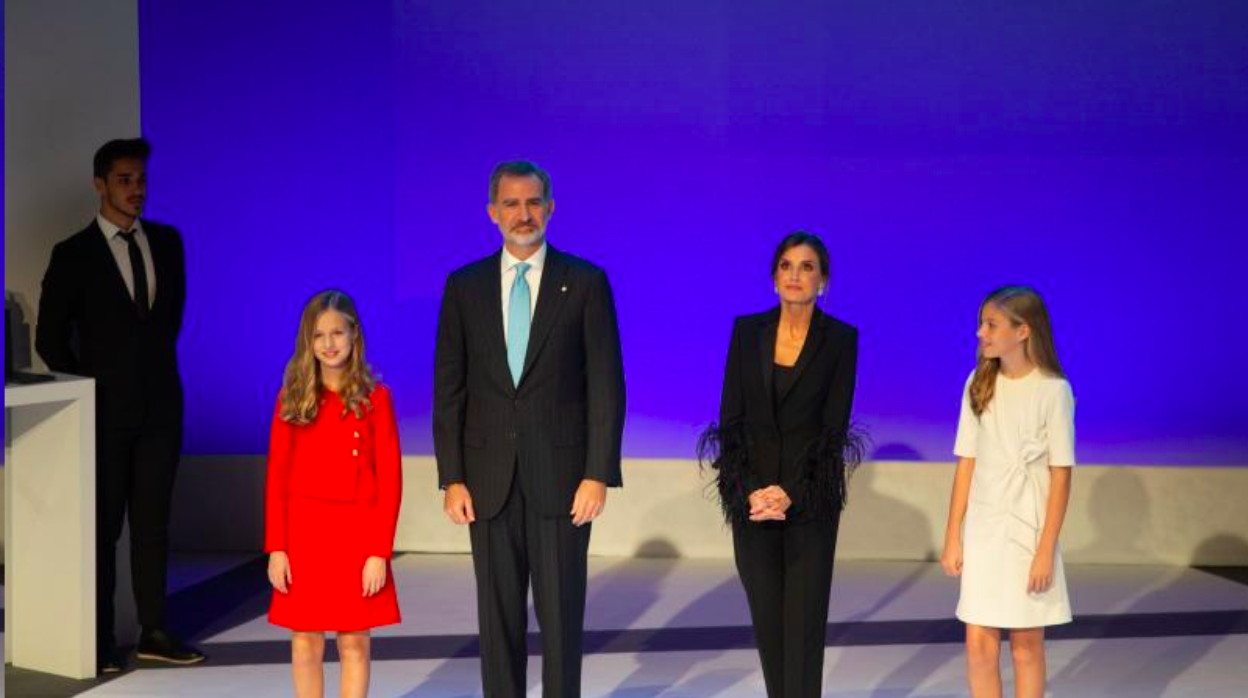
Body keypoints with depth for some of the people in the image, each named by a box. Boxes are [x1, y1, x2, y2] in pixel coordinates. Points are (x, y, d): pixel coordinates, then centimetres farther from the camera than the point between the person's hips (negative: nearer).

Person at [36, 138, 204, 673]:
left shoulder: (167, 242, 7)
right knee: (102, 525, 3)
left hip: (160, 405, 3)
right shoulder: (73, 255, -4)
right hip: (106, 409, -3)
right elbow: (51, 339, 0)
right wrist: (90, 385, 0)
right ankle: (99, 640, 9)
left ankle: (154, 633, 14)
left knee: (152, 523, 8)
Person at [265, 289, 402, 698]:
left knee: (354, 643, 5)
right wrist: (276, 548, -3)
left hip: (357, 535, -1)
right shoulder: (292, 399, 3)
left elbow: (390, 480, -4)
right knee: (305, 642, 5)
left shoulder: (374, 398, -2)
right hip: (302, 534, 1)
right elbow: (276, 477, 3)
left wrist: (379, 552, -9)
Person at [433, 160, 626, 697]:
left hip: (560, 475, -2)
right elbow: (449, 388, 6)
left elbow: (606, 386, -3)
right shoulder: (464, 286, 6)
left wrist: (598, 474, -9)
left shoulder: (586, 282, 0)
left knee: (562, 614, 3)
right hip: (489, 478, 2)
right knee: (498, 616, 8)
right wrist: (452, 478, 0)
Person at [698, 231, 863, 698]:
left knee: (804, 618, -3)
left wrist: (792, 495, -14)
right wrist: (749, 491, -9)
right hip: (751, 497, 3)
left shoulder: (840, 339, -2)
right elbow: (731, 420, 2)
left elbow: (833, 427, -5)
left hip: (811, 497, -2)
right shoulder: (747, 331, 4)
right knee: (766, 618, 7)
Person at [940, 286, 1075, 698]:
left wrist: (1046, 550, -12)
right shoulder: (978, 385, 4)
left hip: (1028, 527, -3)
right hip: (982, 529, 3)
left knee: (1026, 643, 6)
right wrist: (953, 538, 4)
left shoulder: (1052, 390, -8)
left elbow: (1060, 475, -8)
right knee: (979, 644, 0)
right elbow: (967, 463, 6)